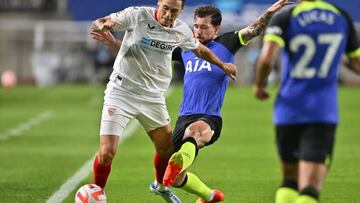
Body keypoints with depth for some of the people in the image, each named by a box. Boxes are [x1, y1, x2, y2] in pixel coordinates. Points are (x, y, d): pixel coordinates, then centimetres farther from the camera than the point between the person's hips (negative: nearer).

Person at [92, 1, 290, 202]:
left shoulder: (225, 44, 5)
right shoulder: (185, 48, 17)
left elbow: (253, 30, -7)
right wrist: (115, 43, 19)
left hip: (210, 119, -6)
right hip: (185, 117, 6)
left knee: (193, 131, -42)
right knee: (176, 179, 6)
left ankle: (177, 165, -68)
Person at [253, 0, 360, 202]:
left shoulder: (284, 19, -3)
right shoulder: (342, 18, 5)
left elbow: (267, 59, -18)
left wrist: (259, 85, 1)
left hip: (288, 110, 0)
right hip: (323, 113, 0)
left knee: (290, 180, 18)